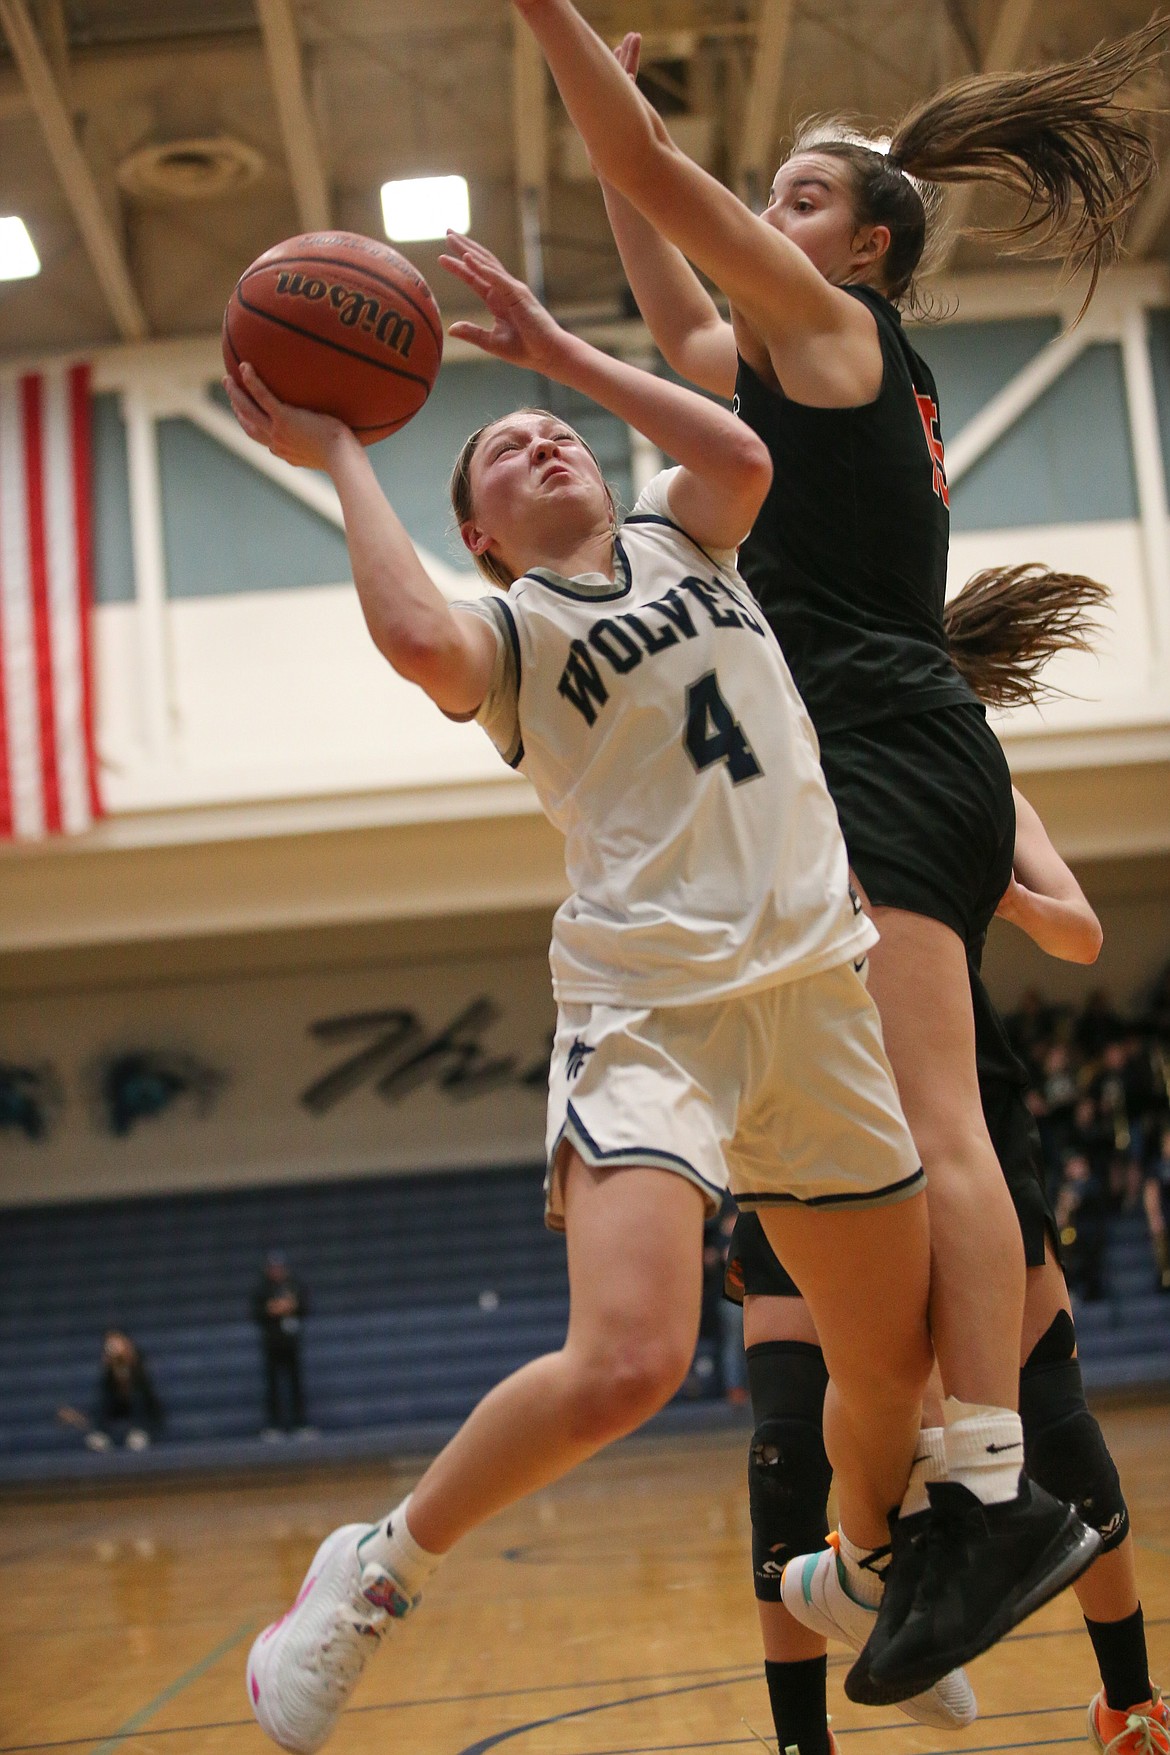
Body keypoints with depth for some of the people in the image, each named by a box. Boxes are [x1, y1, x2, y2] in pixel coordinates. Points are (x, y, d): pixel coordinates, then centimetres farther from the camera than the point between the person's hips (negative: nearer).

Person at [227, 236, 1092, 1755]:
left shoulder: (679, 545, 19)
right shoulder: (504, 628, 5)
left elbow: (740, 452, -4)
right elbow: (414, 635, -20)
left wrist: (556, 351, 3)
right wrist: (340, 457, -7)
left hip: (813, 990, 5)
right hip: (651, 1003, -5)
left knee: (893, 1364, 13)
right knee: (625, 1364, -26)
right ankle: (379, 1570, -2)